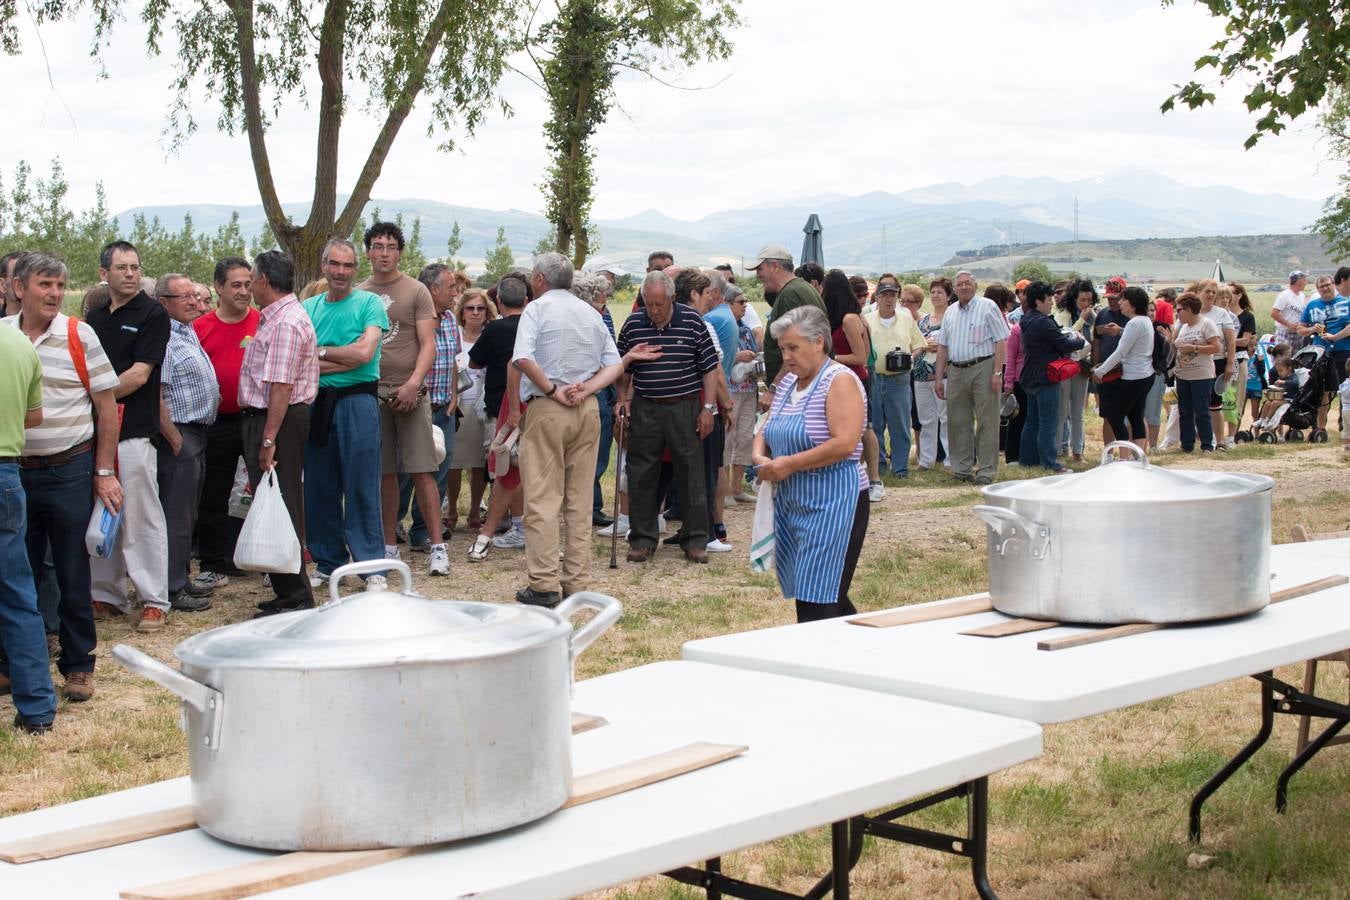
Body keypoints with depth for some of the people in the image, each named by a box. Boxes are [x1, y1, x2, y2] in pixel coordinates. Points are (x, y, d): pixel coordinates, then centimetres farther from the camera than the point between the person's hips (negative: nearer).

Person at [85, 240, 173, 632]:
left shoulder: (152, 314, -3)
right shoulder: (94, 318, 16)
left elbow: (139, 374, -10)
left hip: (134, 430, -6)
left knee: (141, 517, -3)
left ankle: (154, 600, 3)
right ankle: (107, 595, 19)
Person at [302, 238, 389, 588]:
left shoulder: (370, 303, 0)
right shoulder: (308, 307, 11)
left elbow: (365, 352, -13)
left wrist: (320, 352, -3)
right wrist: (345, 360, -11)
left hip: (357, 401, -4)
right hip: (317, 402, 4)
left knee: (362, 488, -3)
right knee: (320, 487, 9)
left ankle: (372, 565, 3)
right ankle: (328, 562, 21)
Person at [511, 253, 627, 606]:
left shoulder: (537, 308, -3)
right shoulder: (591, 314, 15)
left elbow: (522, 359, -18)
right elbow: (615, 365, 10)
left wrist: (553, 390, -11)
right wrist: (586, 389, -3)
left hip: (547, 410, -5)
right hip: (588, 410, 6)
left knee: (542, 498, -4)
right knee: (580, 499, 8)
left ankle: (544, 584, -7)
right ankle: (575, 582, 10)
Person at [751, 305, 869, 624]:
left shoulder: (840, 380, -12)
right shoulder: (788, 382, 14)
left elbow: (845, 443, -22)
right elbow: (766, 430, 21)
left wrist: (789, 464, -19)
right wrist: (760, 456, -2)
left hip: (832, 504, -8)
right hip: (791, 500, 9)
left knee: (818, 601, -10)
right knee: (804, 593, 11)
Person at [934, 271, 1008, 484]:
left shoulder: (988, 307, -2)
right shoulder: (950, 312, 15)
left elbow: (1000, 341, -6)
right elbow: (943, 346, 18)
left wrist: (997, 372, -14)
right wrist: (939, 377, 13)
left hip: (983, 368, -6)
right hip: (956, 371, 6)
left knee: (986, 421, -3)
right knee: (958, 422, 8)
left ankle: (986, 470, 1)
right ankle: (962, 468, 17)